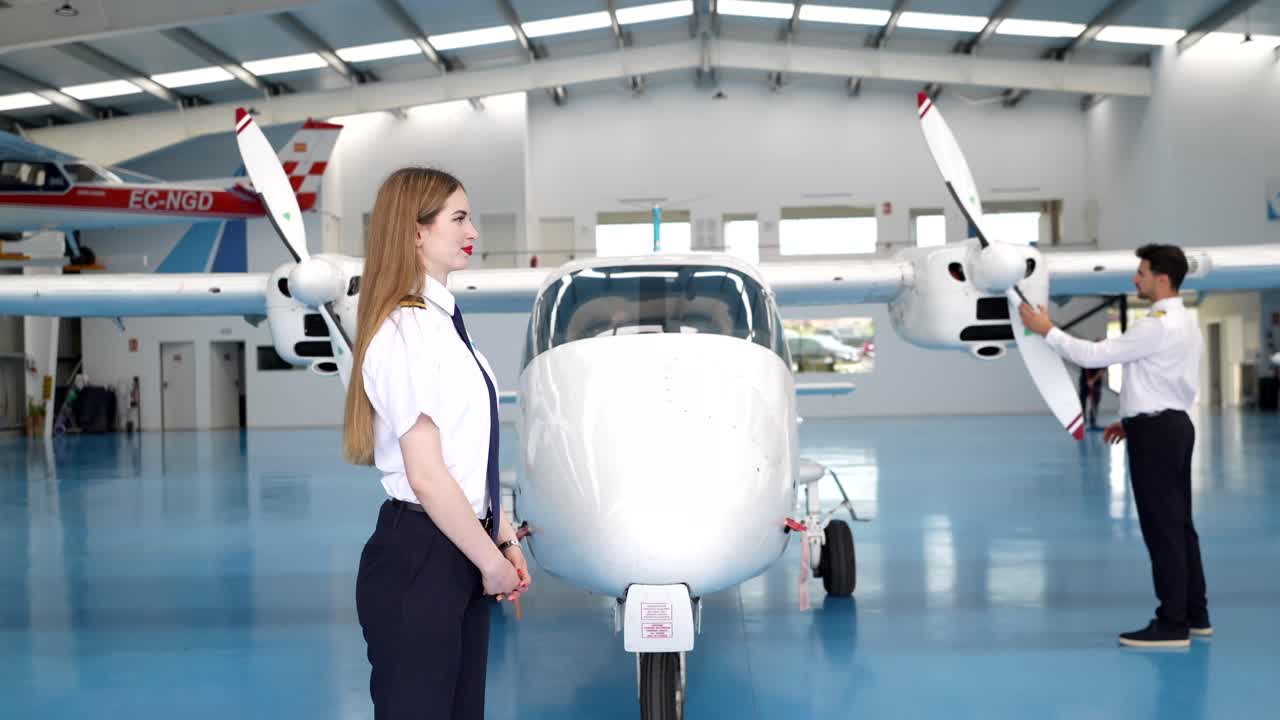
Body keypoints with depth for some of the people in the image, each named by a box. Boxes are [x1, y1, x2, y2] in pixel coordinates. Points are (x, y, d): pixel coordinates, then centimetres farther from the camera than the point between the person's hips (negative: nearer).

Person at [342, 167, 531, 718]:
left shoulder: (444, 321, 10)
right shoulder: (405, 332, -18)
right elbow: (427, 476, -21)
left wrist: (504, 538, 12)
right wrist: (494, 563, -12)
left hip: (460, 553, 9)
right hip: (419, 558, -9)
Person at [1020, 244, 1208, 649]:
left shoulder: (1158, 326, -18)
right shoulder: (1183, 323, 15)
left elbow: (1095, 356, -19)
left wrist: (1046, 331, -10)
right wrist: (1132, 421, 18)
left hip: (1156, 432, -10)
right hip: (1172, 425, 10)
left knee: (1162, 528, -6)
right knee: (1178, 524, 14)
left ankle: (1172, 625, -1)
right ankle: (1194, 614, 22)